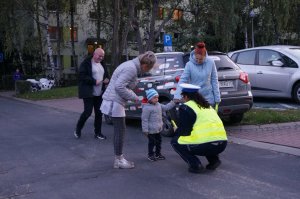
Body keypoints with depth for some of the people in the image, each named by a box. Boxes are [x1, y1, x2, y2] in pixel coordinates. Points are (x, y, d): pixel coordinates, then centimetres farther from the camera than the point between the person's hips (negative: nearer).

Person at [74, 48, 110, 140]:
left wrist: (107, 79, -1)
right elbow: (82, 76, -15)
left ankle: (97, 133, 18)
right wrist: (94, 81, -19)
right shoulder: (86, 63, -7)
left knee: (99, 113, 7)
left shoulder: (102, 64, 15)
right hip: (88, 93, -7)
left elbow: (106, 75, 23)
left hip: (99, 93, 7)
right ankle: (77, 130, 14)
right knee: (87, 112, -7)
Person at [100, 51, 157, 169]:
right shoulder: (131, 68, -19)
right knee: (120, 130, -3)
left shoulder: (132, 65, 12)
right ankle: (119, 160, 5)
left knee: (119, 130, 14)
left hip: (114, 101, 10)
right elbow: (119, 86, -25)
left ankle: (119, 158, 23)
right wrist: (133, 97, -14)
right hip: (115, 102, -10)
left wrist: (134, 96, 5)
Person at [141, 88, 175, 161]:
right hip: (151, 130, -9)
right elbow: (144, 119, -19)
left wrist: (173, 103, 5)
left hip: (158, 129, 9)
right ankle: (150, 155, 19)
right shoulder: (147, 108, -20)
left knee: (159, 141, 17)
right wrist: (145, 130, -18)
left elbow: (166, 107, 16)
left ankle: (158, 154, 32)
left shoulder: (158, 105, 6)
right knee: (152, 142, 3)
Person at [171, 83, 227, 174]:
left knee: (175, 141, 13)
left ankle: (195, 165, 3)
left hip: (206, 145, -7)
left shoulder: (186, 107, -1)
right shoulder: (207, 105, 22)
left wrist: (176, 132, 23)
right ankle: (214, 160, 20)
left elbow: (183, 130, -1)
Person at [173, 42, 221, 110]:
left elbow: (214, 81, 0)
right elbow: (182, 81, -13)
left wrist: (217, 99, 1)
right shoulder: (189, 64, -11)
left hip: (209, 99, 1)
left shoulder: (210, 63, -6)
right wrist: (177, 96, -25)